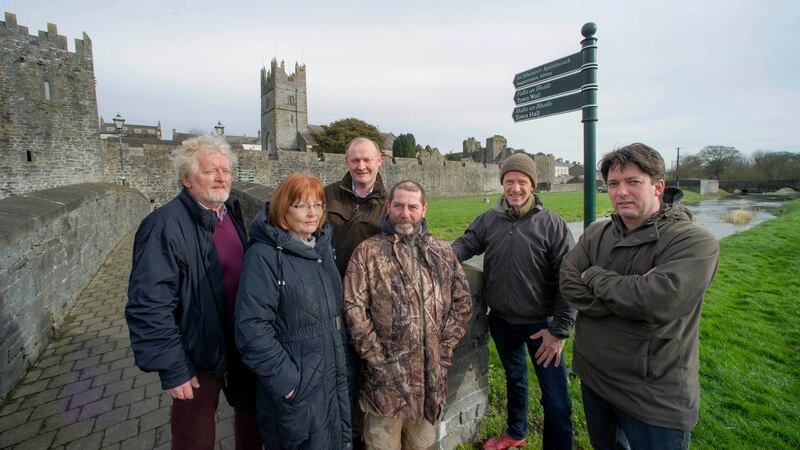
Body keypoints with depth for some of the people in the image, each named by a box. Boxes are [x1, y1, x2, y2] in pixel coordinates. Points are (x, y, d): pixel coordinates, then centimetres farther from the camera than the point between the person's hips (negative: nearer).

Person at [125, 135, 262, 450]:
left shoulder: (231, 212, 1)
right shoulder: (165, 226, -22)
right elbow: (149, 306, -22)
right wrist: (172, 368, -18)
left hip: (242, 349, 6)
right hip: (199, 359, -6)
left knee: (252, 417, 25)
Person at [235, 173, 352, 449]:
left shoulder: (323, 246, 5)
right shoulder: (265, 255, -17)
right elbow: (252, 327, -21)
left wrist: (344, 361, 13)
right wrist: (283, 377, -20)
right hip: (296, 386, -6)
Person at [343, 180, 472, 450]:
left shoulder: (443, 253, 7)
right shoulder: (367, 252, -5)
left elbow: (462, 302, 7)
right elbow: (354, 308, -10)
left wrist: (444, 346, -1)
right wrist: (377, 357, -13)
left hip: (433, 372, 4)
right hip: (386, 372, -3)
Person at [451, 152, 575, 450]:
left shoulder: (551, 223, -12)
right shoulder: (489, 220, -2)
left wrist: (560, 328, -15)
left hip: (541, 324, -4)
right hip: (501, 321, 4)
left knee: (556, 399, 4)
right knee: (514, 379, 26)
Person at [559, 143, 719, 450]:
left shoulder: (695, 242, -17)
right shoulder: (596, 234, -1)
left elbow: (658, 301, -33)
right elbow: (568, 285, -12)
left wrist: (594, 276, -18)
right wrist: (630, 293, -23)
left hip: (655, 400, -5)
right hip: (593, 378, 5)